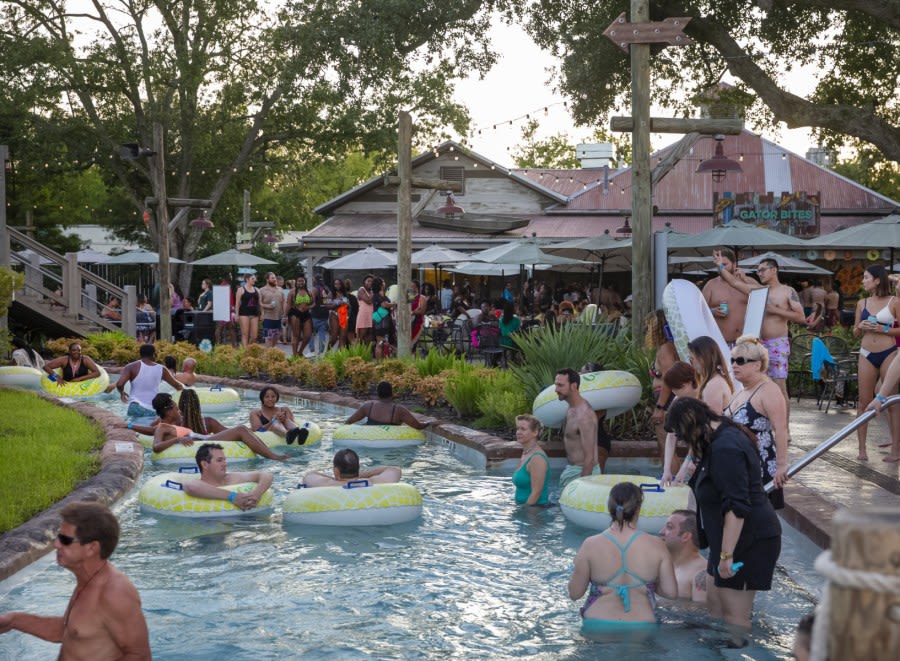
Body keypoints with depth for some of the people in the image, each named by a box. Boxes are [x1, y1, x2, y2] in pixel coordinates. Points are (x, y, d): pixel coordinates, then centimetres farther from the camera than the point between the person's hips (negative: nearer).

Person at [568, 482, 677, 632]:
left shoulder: (591, 545, -6)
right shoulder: (656, 545, -3)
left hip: (598, 627, 0)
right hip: (641, 627, 0)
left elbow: (574, 593, 0)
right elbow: (671, 592, 2)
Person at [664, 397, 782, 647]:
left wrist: (726, 554, -24)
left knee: (734, 615, -5)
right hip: (736, 539, 11)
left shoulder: (725, 449, -23)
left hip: (748, 539, -11)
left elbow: (736, 507, -27)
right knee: (714, 602, 15)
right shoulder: (722, 438, 11)